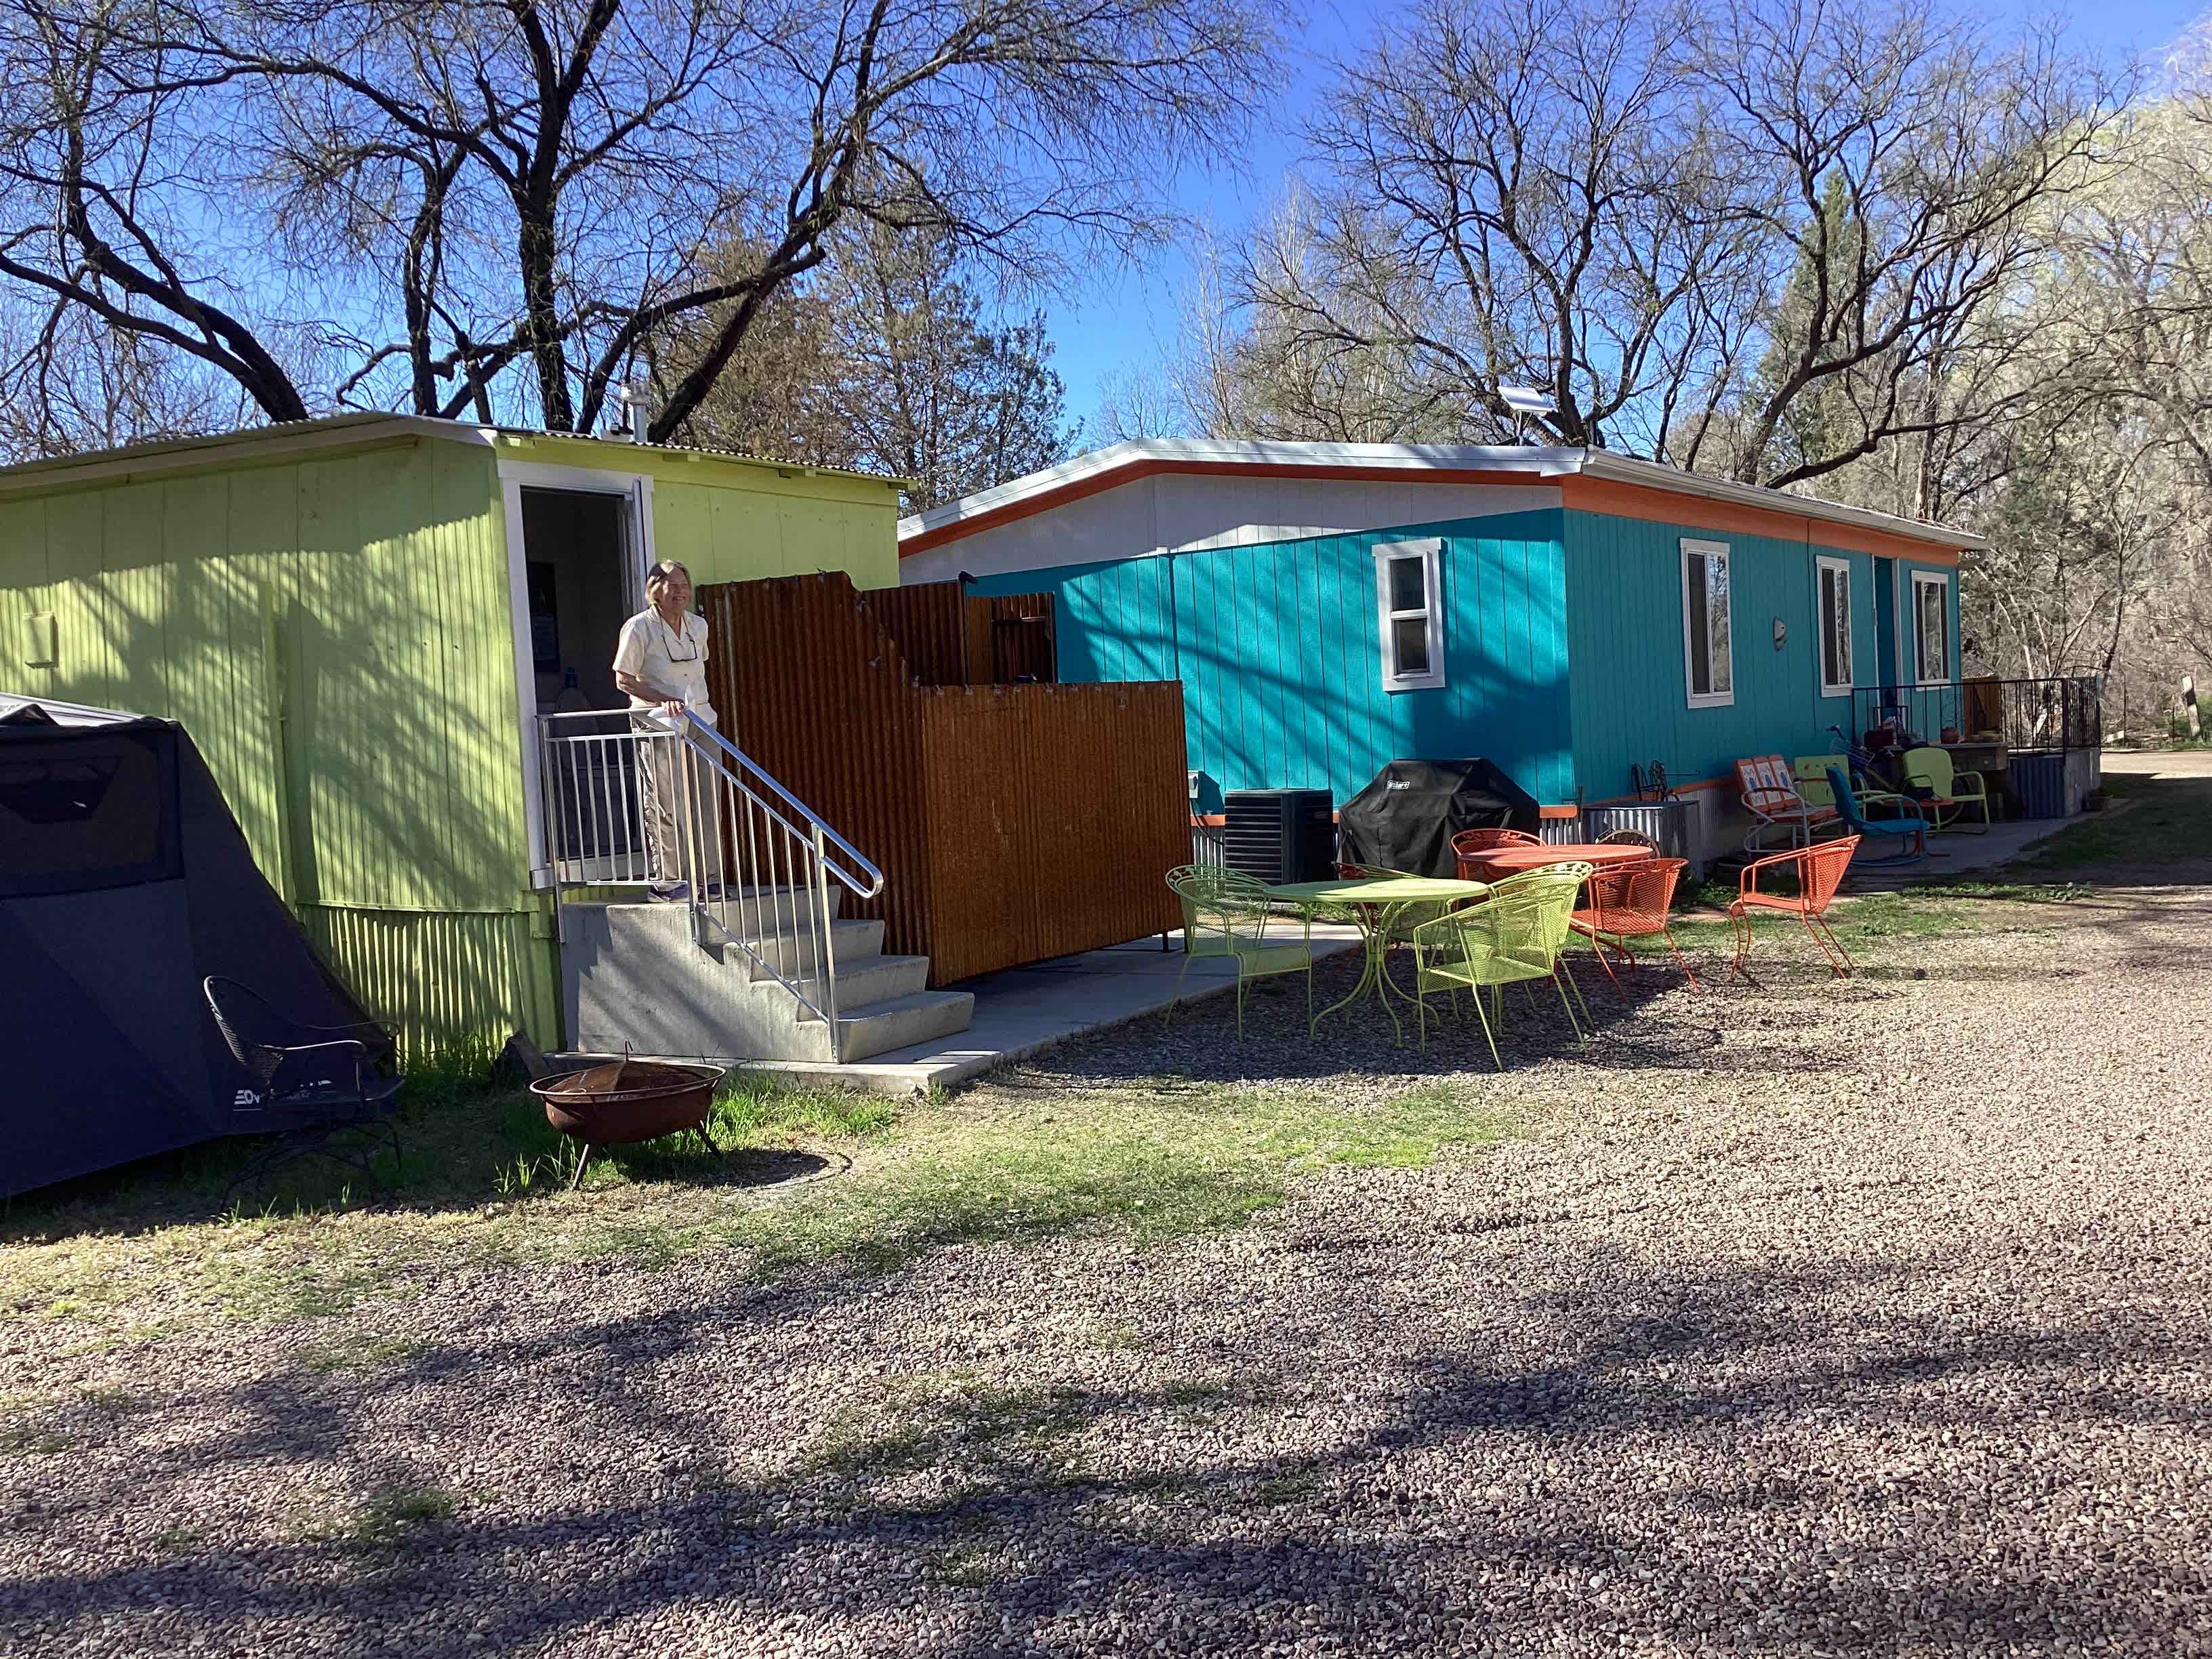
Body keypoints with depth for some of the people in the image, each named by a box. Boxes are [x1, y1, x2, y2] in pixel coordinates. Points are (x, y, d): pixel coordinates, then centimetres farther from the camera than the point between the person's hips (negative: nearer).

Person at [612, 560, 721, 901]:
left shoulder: (698, 626, 10)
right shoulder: (638, 628, -8)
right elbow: (623, 681, -8)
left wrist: (697, 701, 11)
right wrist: (665, 700, -19)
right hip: (658, 723, -6)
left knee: (706, 802, 6)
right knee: (666, 804, -6)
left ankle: (709, 877, 14)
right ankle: (667, 880, 1)